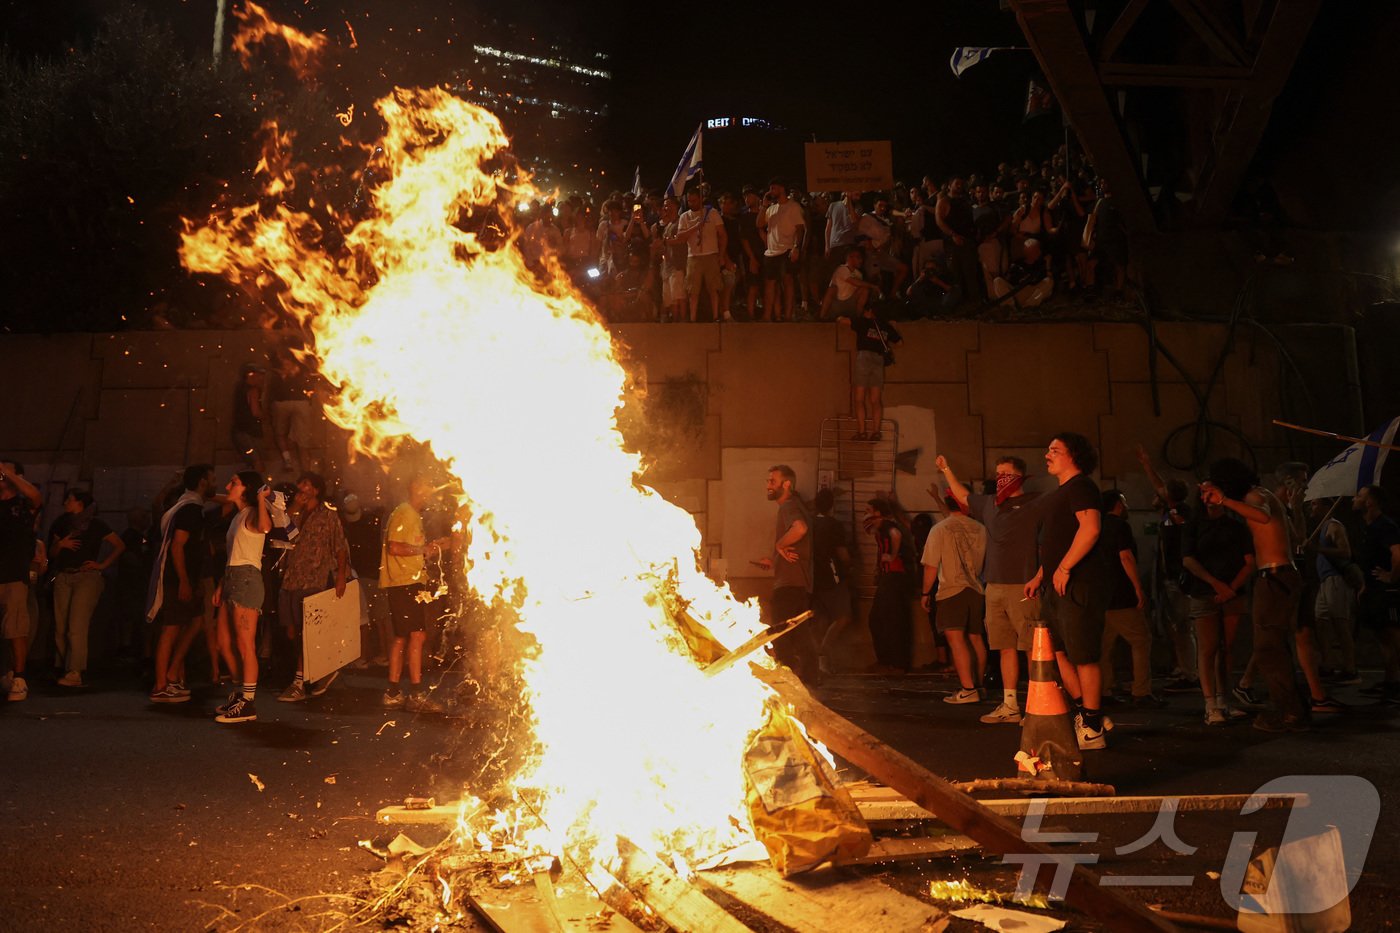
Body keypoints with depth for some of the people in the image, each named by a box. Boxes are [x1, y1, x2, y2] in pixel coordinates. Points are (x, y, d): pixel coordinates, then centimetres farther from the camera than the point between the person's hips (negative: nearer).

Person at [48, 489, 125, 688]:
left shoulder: (95, 524, 3)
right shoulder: (63, 524, 18)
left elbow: (119, 546, 4)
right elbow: (52, 553, 20)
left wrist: (102, 565, -2)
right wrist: (60, 544, -1)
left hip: (87, 577, -6)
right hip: (63, 577, 6)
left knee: (76, 627, -15)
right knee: (60, 628, 2)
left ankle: (75, 673, -19)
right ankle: (66, 669, 12)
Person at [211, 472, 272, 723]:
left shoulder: (252, 514, -6)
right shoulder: (237, 516, 22)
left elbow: (265, 527, -33)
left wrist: (261, 498, -31)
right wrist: (221, 585, 21)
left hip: (247, 579, -10)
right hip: (231, 579, 10)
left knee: (245, 645, -7)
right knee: (224, 643, 12)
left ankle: (247, 704, -4)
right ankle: (240, 694, 22)